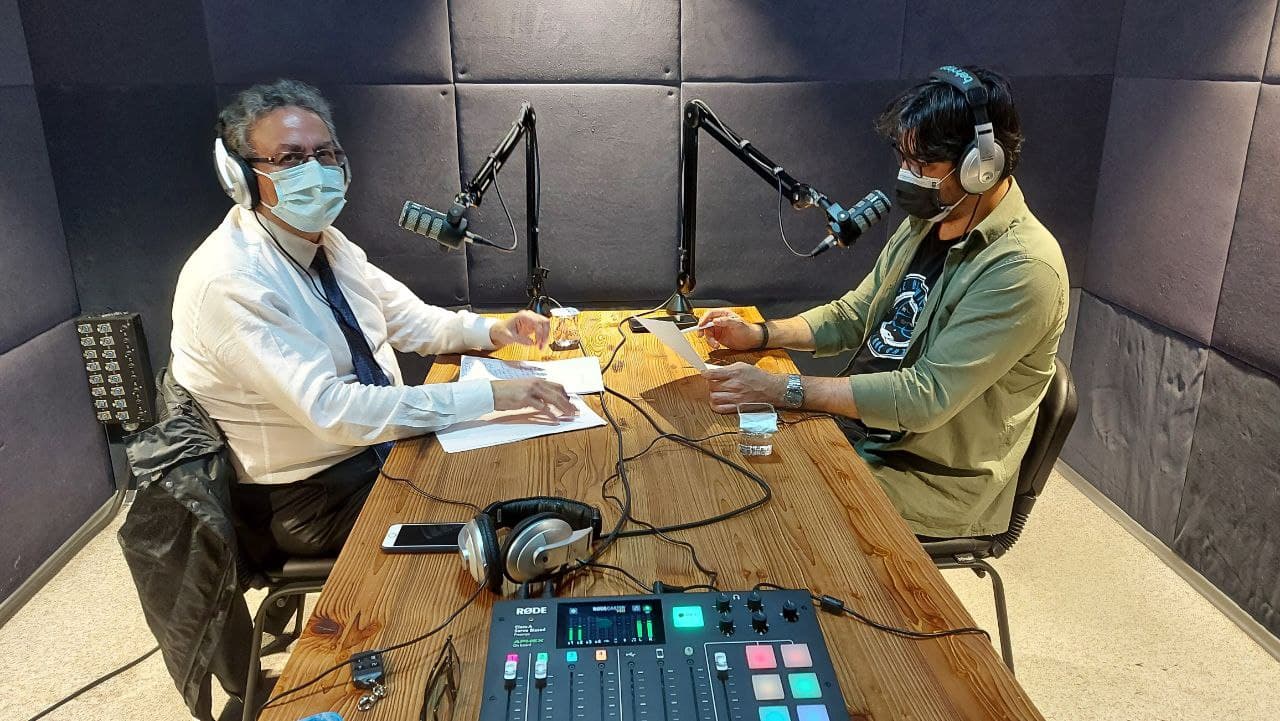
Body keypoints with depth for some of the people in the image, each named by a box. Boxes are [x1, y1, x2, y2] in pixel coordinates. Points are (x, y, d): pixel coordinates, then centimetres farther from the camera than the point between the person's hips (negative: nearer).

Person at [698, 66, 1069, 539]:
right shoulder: (925, 225, 3)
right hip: (858, 432, 7)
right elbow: (852, 315, 13)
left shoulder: (1023, 268, -24)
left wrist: (782, 390, -31)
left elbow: (927, 397, -29)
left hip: (933, 482, -7)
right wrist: (758, 335, -3)